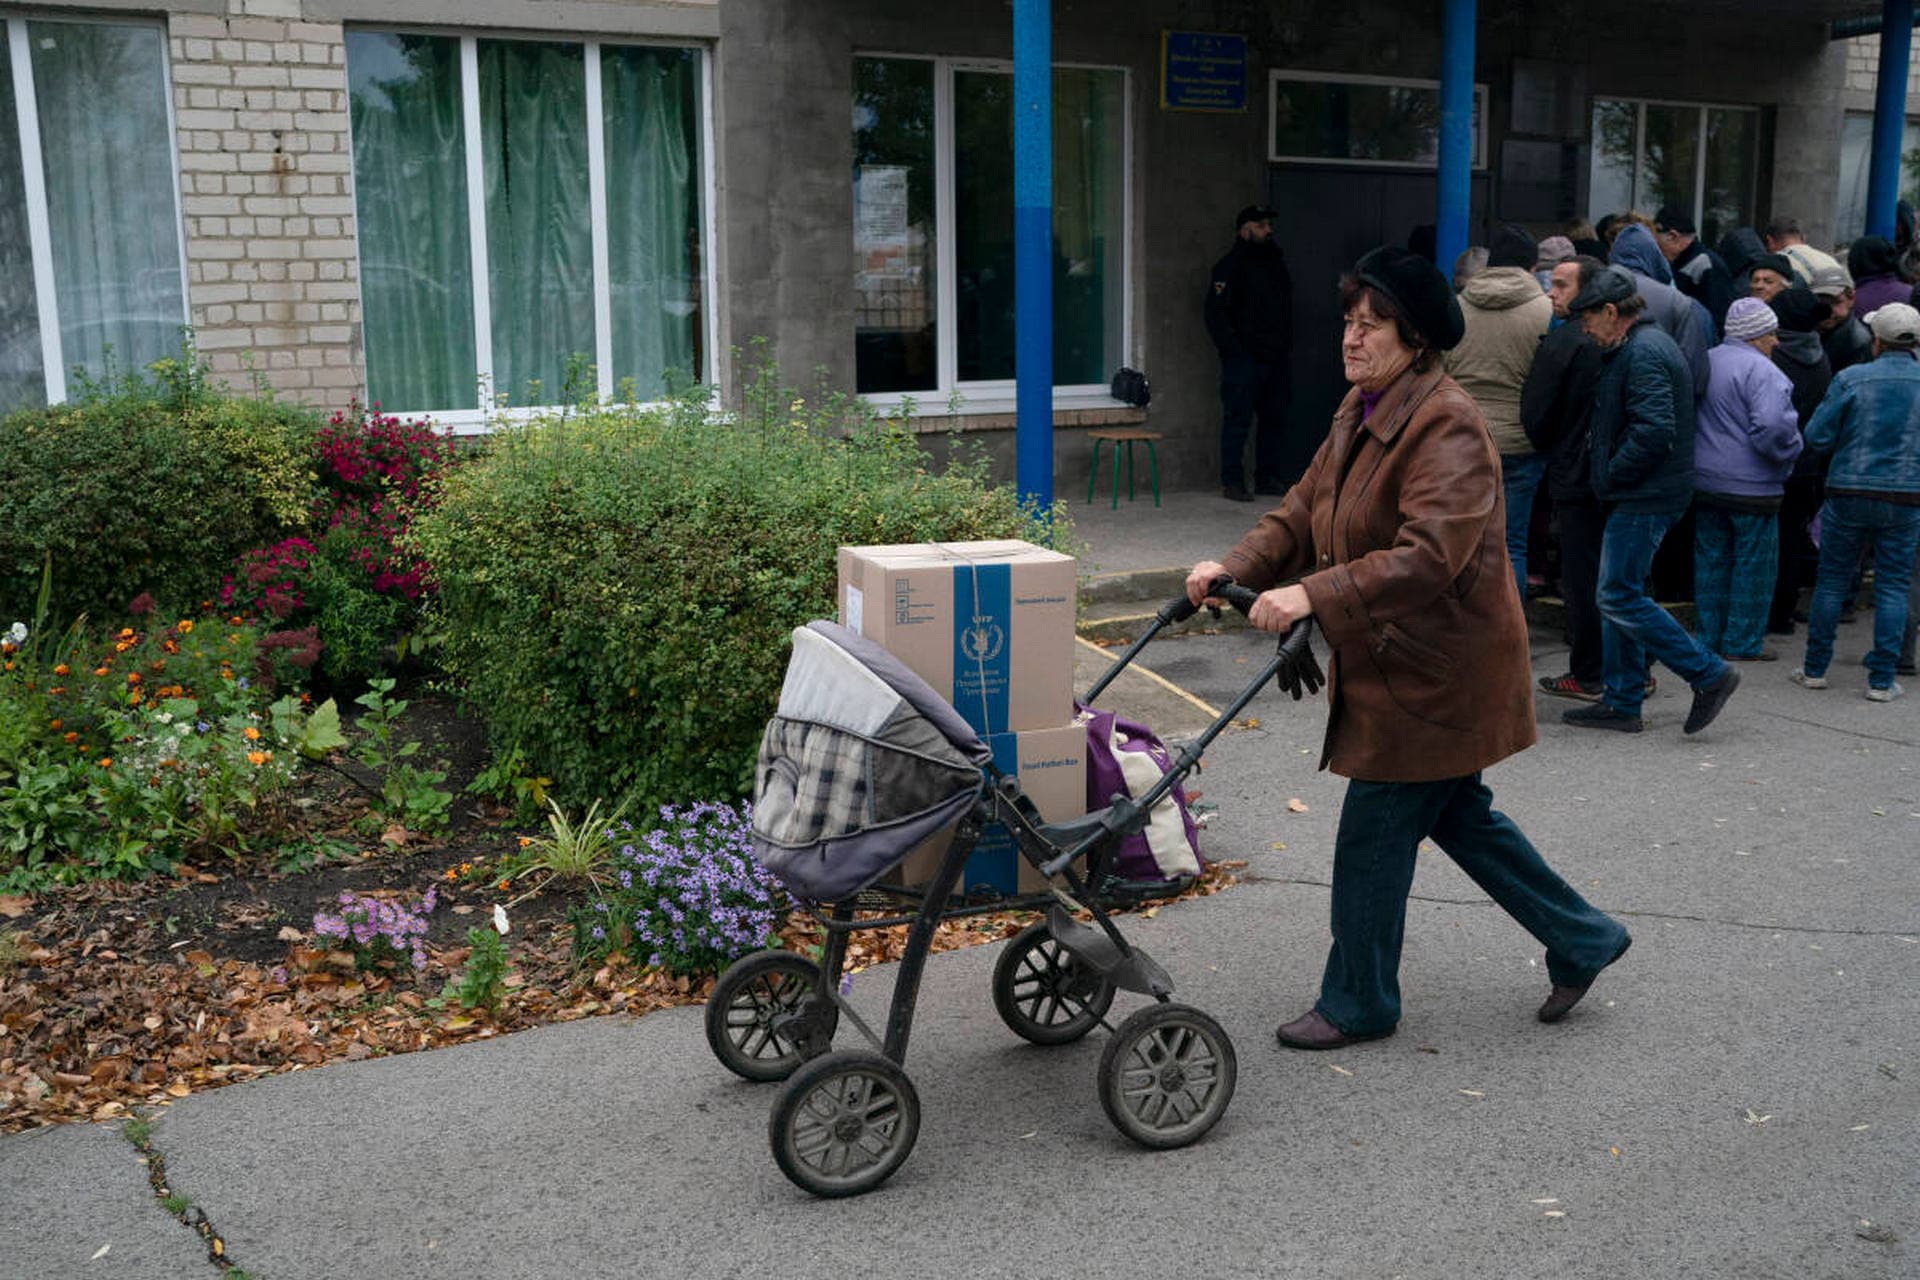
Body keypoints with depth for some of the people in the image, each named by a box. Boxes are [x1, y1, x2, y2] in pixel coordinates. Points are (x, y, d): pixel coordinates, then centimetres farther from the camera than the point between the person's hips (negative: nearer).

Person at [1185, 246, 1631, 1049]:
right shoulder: (1361, 411, 9)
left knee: (1373, 832, 0)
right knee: (1456, 814, 20)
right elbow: (1303, 512, 7)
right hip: (1392, 659, 10)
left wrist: (1316, 595, -39)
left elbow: (1430, 555, -33)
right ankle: (1583, 940, 36)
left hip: (1435, 668, -10)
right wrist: (1236, 567, -9)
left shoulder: (1446, 426, -22)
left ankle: (1358, 1004, 18)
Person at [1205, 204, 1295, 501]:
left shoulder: (1276, 262, 17)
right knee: (1238, 420, -6)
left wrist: (1286, 345, 14)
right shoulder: (1231, 265, -6)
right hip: (1244, 361, -7)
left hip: (1274, 358, 7)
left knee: (1275, 420, 9)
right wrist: (1234, 350, -15)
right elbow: (1215, 314, -11)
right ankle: (1232, 482, -1)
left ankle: (1269, 477, 17)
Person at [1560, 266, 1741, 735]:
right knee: (1618, 595, 12)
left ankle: (1709, 674, -3)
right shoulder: (1644, 345, 18)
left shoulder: (1643, 353, -15)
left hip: (1645, 498, -11)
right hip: (1643, 496, 11)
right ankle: (1621, 703, 17)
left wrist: (1610, 476, -14)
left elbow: (1654, 431, -25)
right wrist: (1609, 477, 13)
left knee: (1619, 597, -9)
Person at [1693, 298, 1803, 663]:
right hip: (1751, 486, -7)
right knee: (1754, 563, 4)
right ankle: (1743, 643, 8)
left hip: (1704, 481, 7)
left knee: (1711, 559, 14)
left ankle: (1708, 636, 19)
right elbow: (1772, 425, -27)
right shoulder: (1760, 370, -16)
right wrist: (1789, 452, -9)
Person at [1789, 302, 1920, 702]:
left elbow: (1817, 437, -5)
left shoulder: (1851, 379, -7)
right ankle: (1882, 680, 5)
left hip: (1849, 492, -1)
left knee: (1832, 581, 9)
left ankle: (1815, 669, 15)